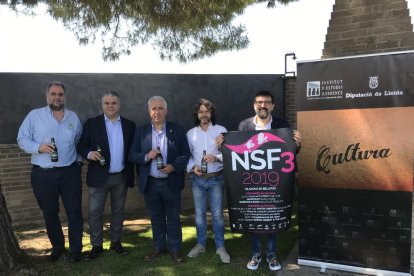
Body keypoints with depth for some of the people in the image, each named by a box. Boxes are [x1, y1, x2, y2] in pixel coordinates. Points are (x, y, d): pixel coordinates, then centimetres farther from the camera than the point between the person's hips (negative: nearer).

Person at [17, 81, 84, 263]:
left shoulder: (73, 117, 8)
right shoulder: (34, 115, 0)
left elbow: (80, 142, 17)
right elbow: (22, 139, -1)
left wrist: (79, 159, 6)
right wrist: (39, 147, -17)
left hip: (70, 172, 1)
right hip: (43, 174, -1)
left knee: (74, 212, 3)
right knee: (49, 214, 12)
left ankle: (76, 249, 18)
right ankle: (57, 246, 31)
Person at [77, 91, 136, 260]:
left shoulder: (129, 125, 5)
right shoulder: (92, 123, -1)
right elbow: (81, 146, -1)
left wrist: (134, 174, 2)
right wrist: (89, 154, -22)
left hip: (121, 177, 2)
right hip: (99, 176, -2)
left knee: (118, 211, 13)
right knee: (94, 213, 3)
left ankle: (116, 242, 28)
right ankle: (96, 245, 18)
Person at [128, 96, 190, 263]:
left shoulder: (177, 130, -2)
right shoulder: (140, 131, 2)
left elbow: (186, 154, -2)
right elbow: (132, 155, 1)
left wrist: (173, 166, -19)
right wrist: (146, 156, -19)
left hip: (171, 182, -1)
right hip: (150, 183, 2)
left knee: (173, 218, 10)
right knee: (156, 217, 15)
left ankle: (175, 249, 23)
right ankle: (158, 247, 31)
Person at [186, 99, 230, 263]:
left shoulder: (221, 130, -3)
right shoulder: (190, 133, 5)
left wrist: (216, 157, -25)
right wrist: (193, 166, -13)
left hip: (216, 178, -2)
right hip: (197, 179, 2)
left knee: (217, 214, 4)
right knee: (199, 214, 12)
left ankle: (220, 247, 18)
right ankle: (200, 244, 28)